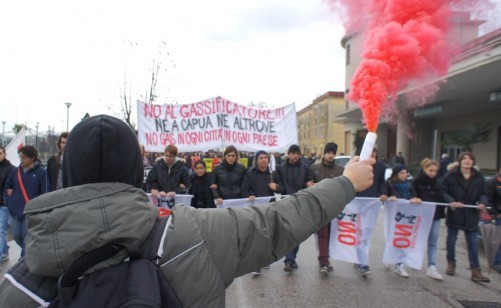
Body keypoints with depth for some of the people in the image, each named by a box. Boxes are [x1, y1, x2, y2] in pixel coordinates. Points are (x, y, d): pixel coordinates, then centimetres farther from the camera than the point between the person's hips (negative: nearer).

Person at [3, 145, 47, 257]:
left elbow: (43, 193, -5)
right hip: (16, 212, 5)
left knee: (27, 239, 1)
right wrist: (10, 203, 4)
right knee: (16, 236, 9)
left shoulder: (41, 172, -5)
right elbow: (6, 188, 17)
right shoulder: (15, 171, 8)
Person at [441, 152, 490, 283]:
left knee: (472, 243, 6)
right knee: (451, 240, 12)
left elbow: (483, 193, 6)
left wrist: (482, 202, -14)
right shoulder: (451, 176, -7)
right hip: (454, 213, -1)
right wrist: (451, 202, -22)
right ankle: (451, 263, 32)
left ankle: (476, 271, 13)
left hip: (471, 215, 2)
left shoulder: (479, 177, 2)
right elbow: (443, 191, -7)